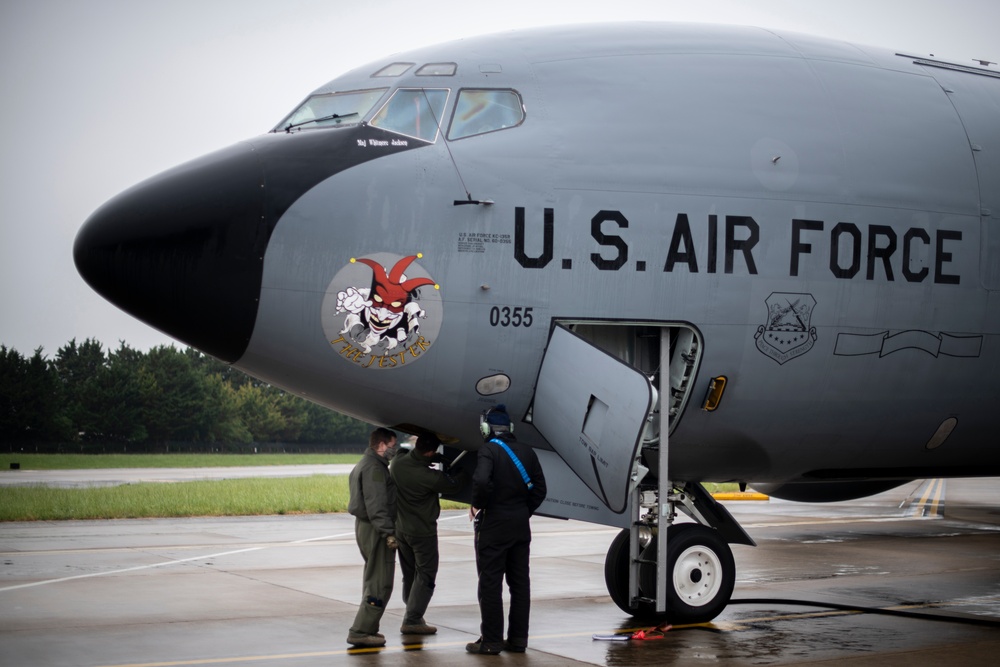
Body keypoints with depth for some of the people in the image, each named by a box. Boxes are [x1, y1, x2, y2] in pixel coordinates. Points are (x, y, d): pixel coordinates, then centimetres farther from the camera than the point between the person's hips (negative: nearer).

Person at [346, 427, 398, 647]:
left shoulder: (367, 464, 17)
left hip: (364, 526, 11)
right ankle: (360, 632, -9)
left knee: (373, 579, 18)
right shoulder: (374, 468, -17)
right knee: (380, 584, -8)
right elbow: (376, 505, -25)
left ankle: (367, 629, 24)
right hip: (375, 529, -11)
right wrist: (388, 532, -26)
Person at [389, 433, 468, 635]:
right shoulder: (429, 477, -26)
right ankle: (412, 620, 0)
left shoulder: (397, 463, -10)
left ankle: (412, 612, 27)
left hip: (400, 528, 7)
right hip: (423, 532, -7)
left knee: (409, 575, 18)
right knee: (425, 575, 3)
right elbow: (454, 485, -11)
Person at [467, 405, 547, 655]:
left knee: (490, 583, 0)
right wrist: (525, 511, 13)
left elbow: (481, 481, -29)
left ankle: (491, 641, 1)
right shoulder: (526, 452, 8)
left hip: (494, 524, -6)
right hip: (520, 524, 6)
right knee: (519, 582, 11)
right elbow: (539, 488, 8)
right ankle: (518, 639, 14)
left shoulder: (489, 450, -13)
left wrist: (477, 505, -13)